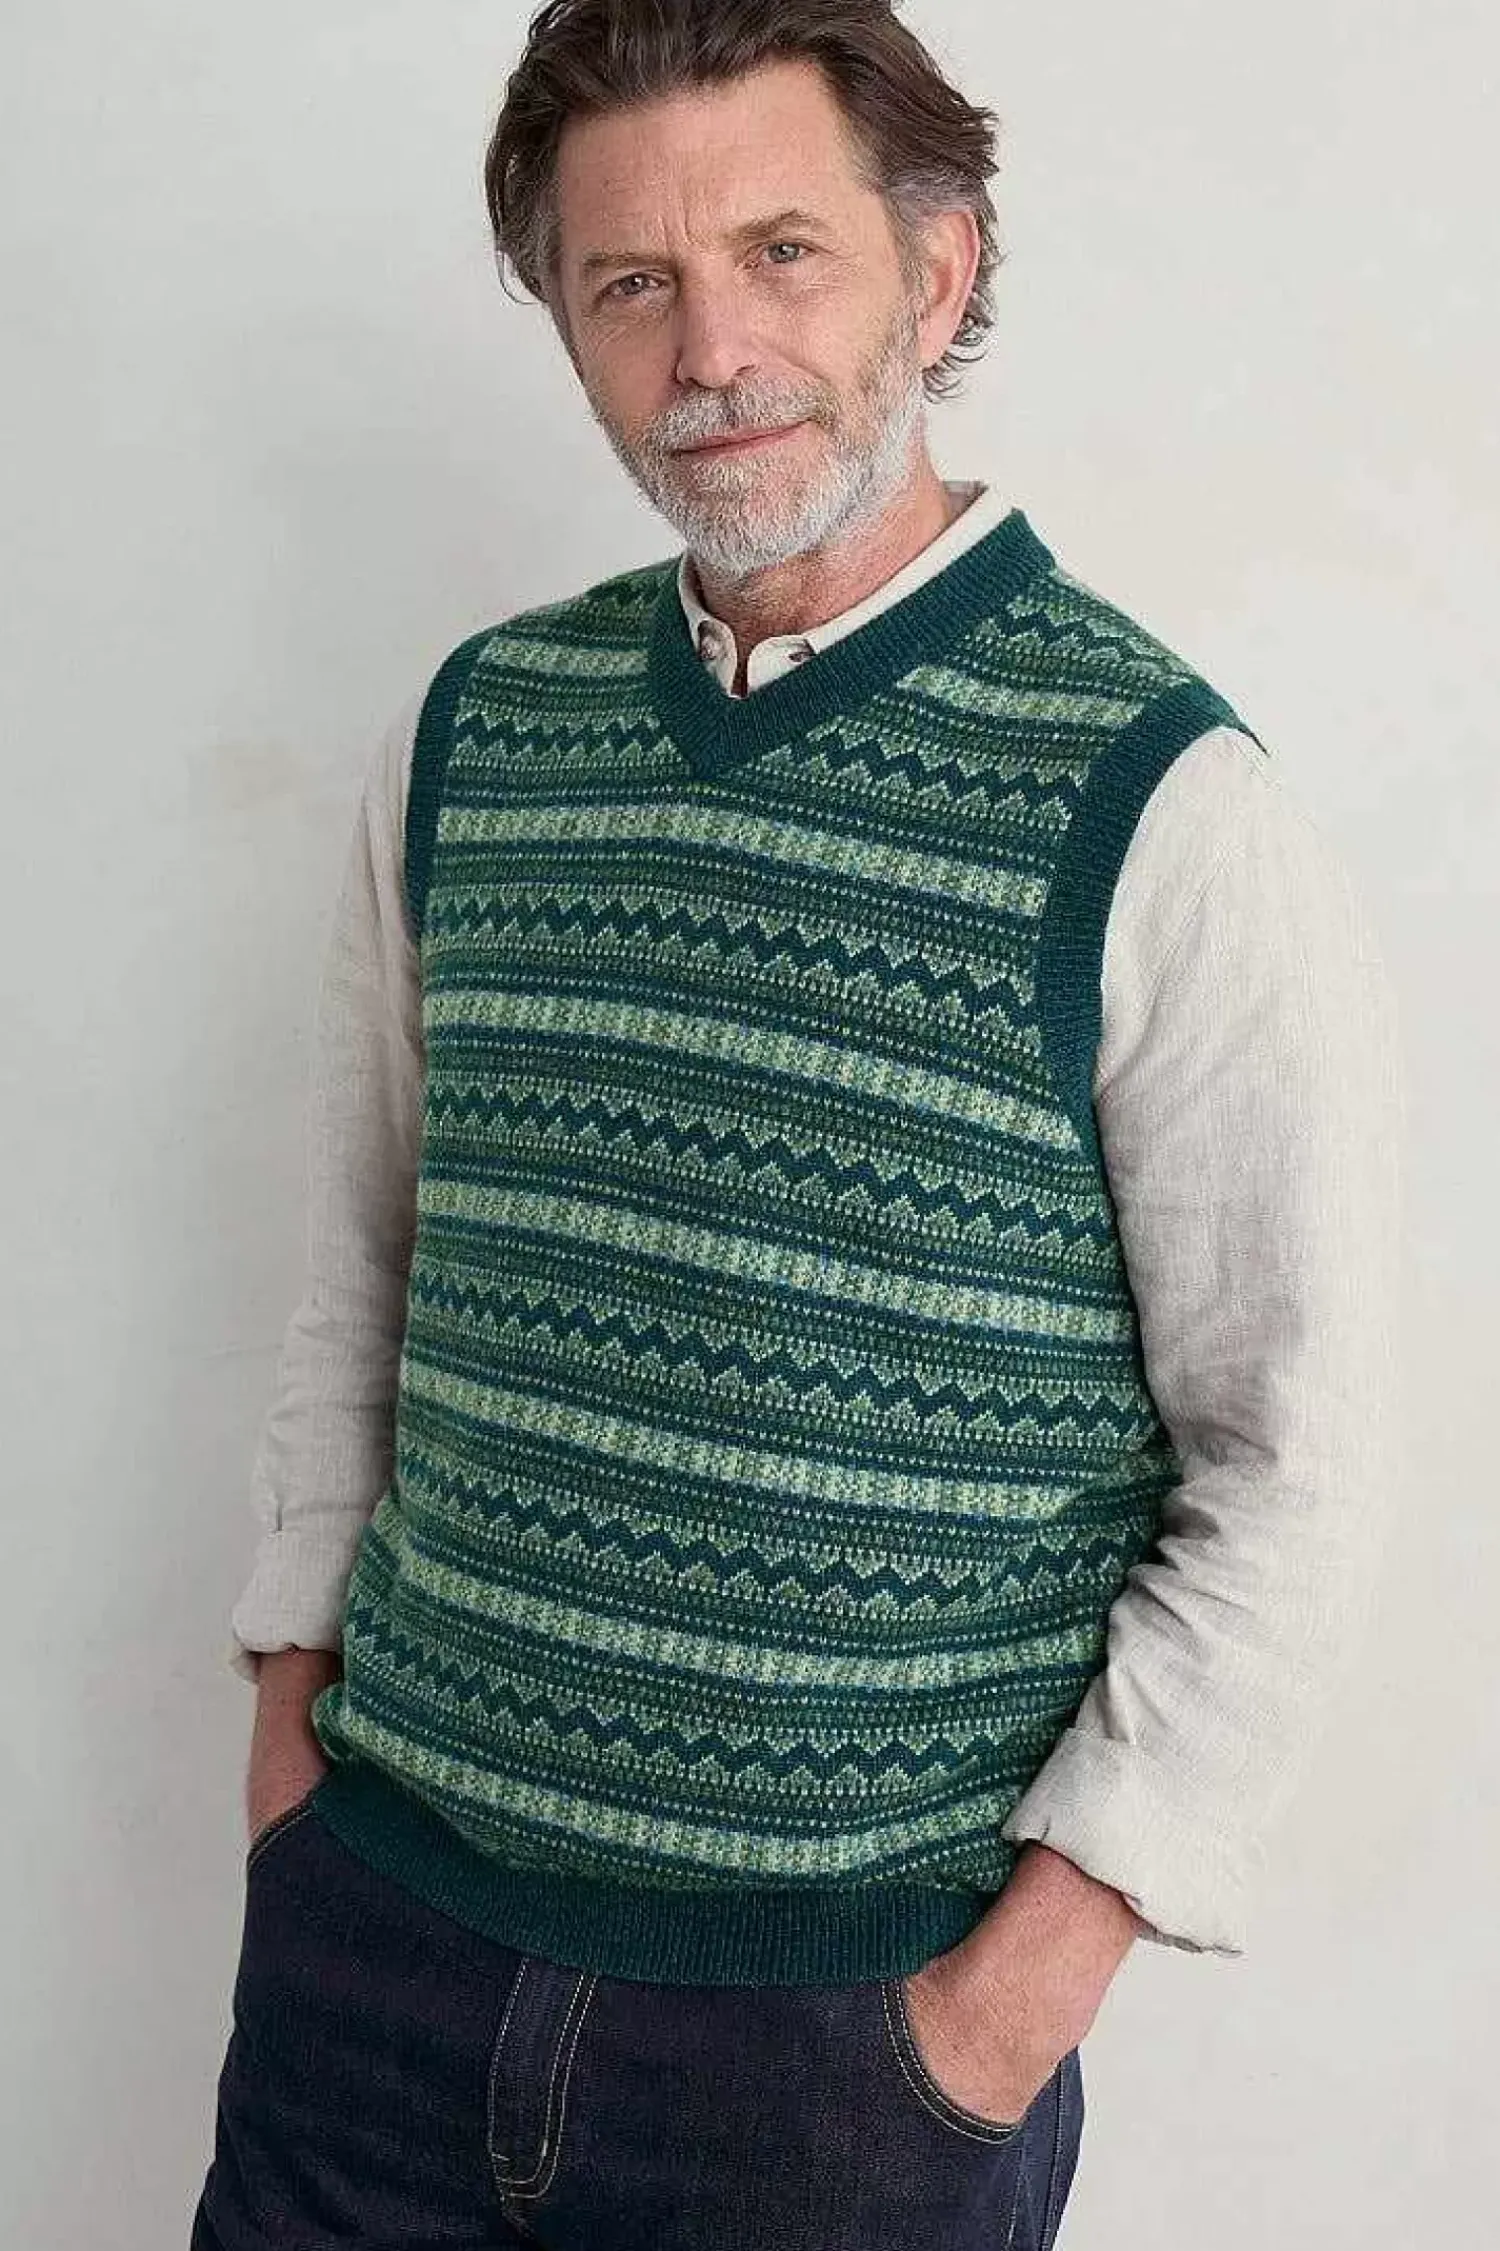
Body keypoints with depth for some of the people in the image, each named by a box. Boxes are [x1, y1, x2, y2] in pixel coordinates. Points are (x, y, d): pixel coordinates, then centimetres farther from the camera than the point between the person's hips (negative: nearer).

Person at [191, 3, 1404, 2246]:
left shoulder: (1166, 814, -11)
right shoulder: (469, 734, 2)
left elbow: (1293, 1462, -10)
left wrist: (1053, 1945, -12)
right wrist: (295, 1696, 8)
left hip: (866, 1999, -3)